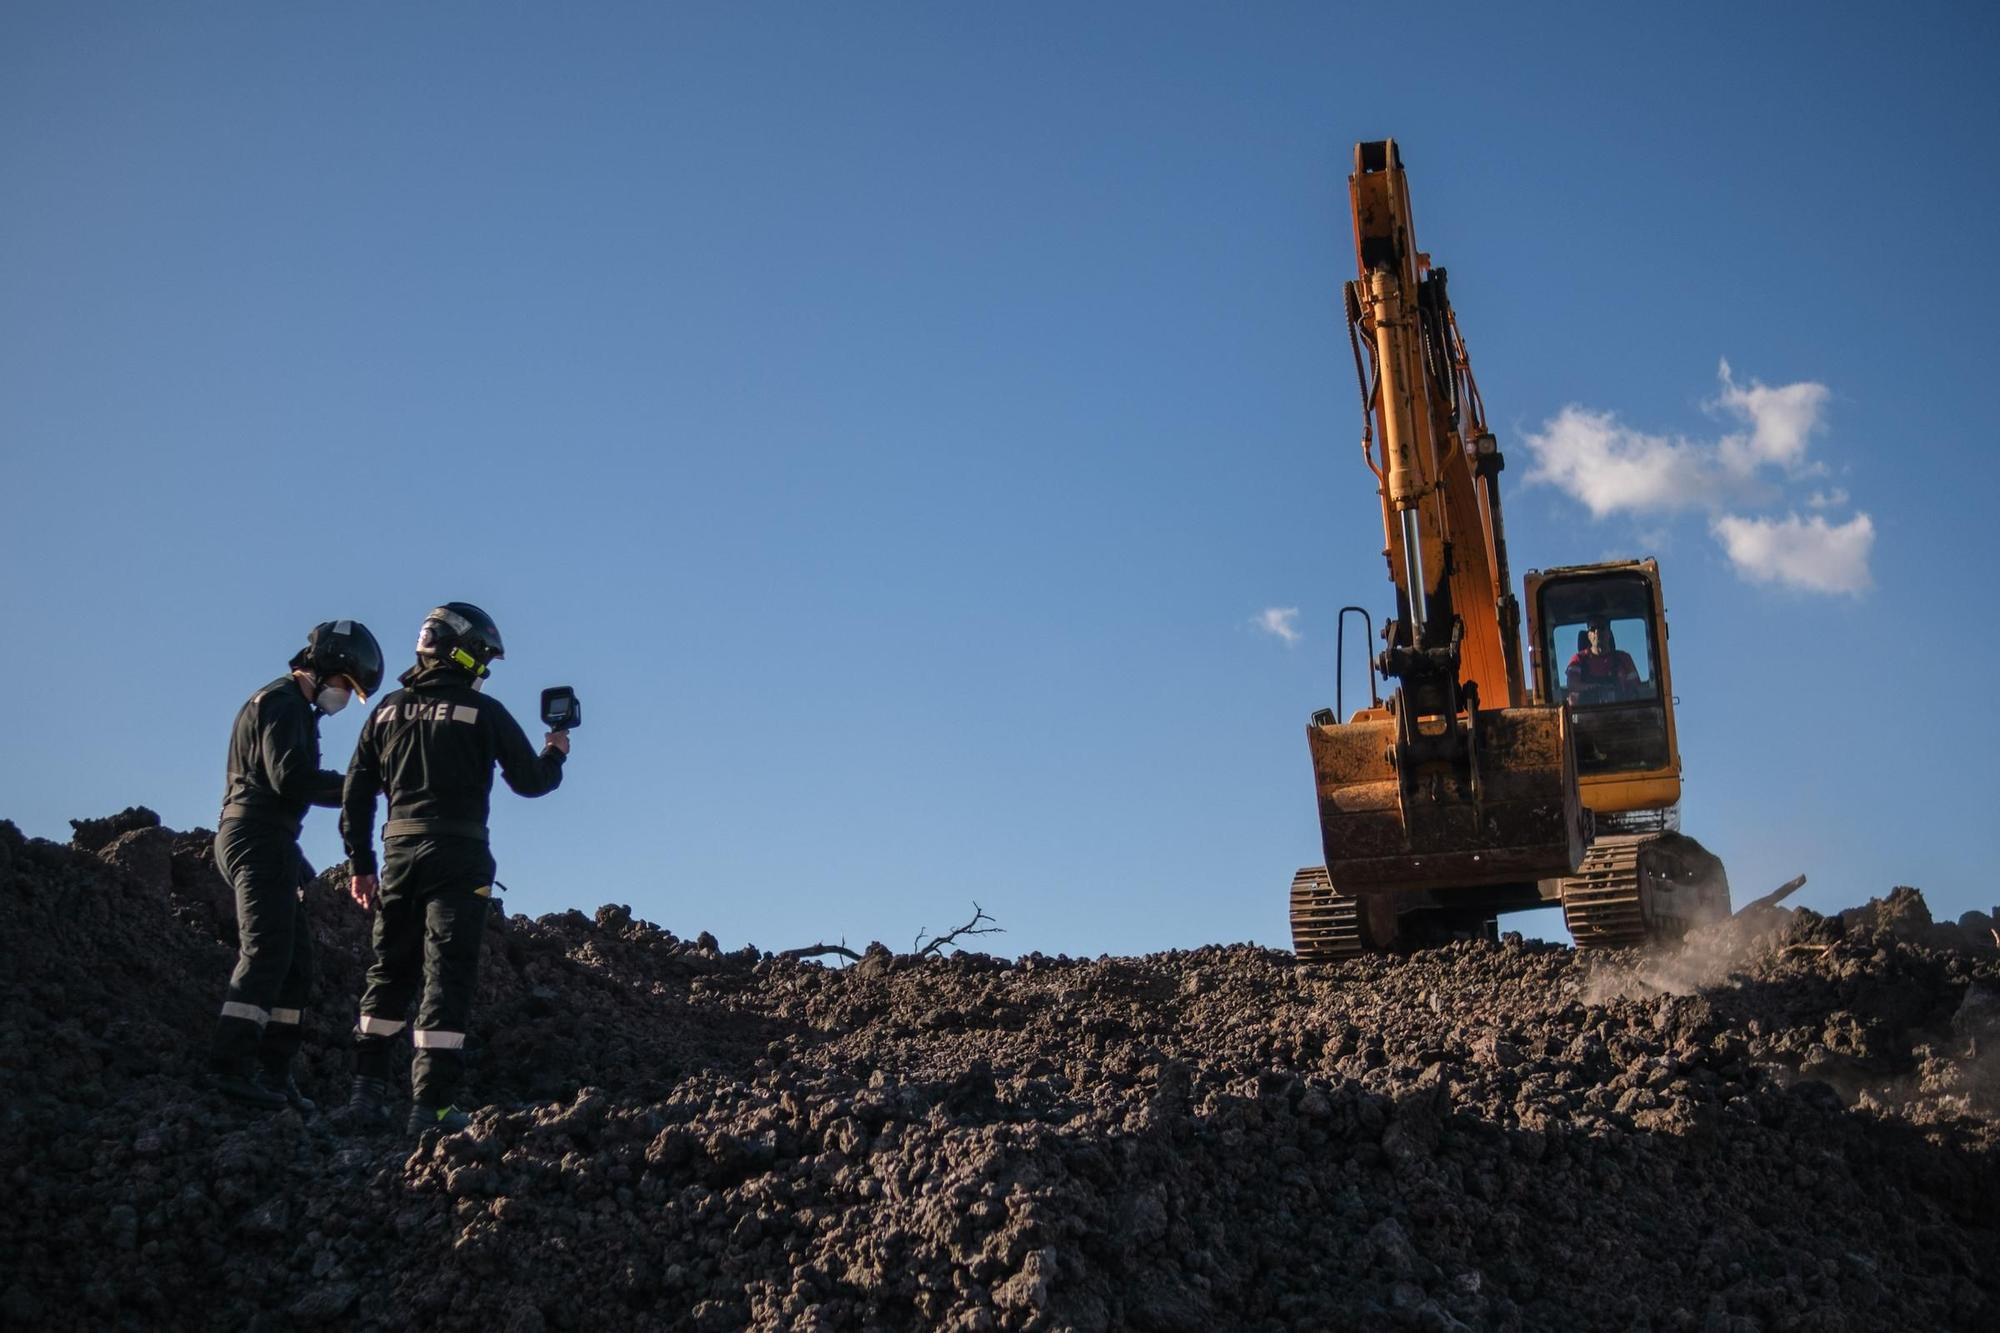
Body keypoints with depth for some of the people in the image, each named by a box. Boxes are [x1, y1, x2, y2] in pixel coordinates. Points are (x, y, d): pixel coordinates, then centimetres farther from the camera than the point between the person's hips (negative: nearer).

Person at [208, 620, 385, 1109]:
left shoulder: (297, 708, 24)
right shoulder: (282, 702, -8)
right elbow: (289, 776, -22)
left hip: (267, 843, 11)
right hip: (258, 837, -11)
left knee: (295, 959, 10)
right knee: (267, 951, -17)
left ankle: (272, 1070, 10)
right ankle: (230, 1064, -21)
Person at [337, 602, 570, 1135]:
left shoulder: (388, 710, 10)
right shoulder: (484, 712, -4)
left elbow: (356, 793, 10)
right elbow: (530, 781, 1)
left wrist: (359, 864, 14)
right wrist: (555, 754, 22)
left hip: (398, 853, 5)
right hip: (457, 856, -5)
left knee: (389, 973, 16)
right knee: (446, 979, -3)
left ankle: (367, 1090, 12)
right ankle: (430, 1104, -6)